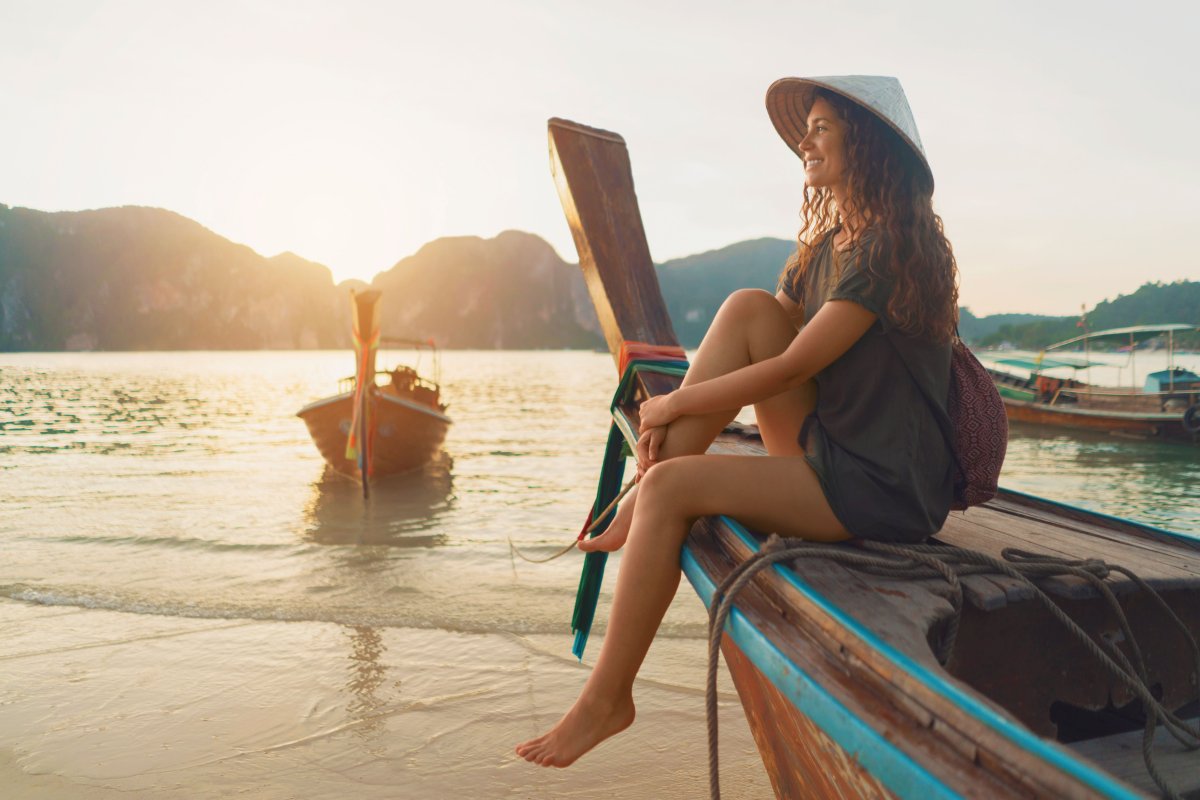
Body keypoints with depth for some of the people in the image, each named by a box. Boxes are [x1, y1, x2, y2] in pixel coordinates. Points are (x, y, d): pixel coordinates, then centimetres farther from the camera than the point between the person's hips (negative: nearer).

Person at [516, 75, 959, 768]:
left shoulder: (892, 248, -15)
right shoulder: (827, 244, 14)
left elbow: (787, 369, -21)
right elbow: (771, 339, 10)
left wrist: (676, 404, -10)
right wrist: (676, 406, -5)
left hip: (882, 489, -8)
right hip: (827, 449, 8)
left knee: (673, 488, -21)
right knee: (749, 308, -7)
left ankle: (608, 697, -6)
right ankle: (641, 511, -8)